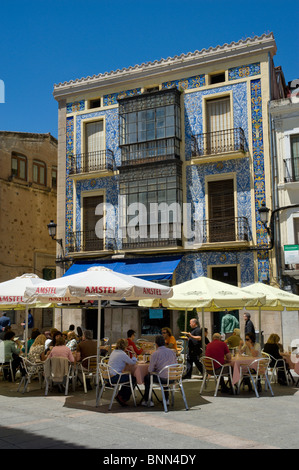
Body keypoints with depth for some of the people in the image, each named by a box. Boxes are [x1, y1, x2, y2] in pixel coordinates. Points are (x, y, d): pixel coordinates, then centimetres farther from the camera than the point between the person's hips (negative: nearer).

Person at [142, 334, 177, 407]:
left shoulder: (155, 354, -15)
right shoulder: (172, 352, 0)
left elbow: (150, 370, -9)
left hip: (161, 379, -5)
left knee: (147, 377, 23)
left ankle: (147, 401, 27)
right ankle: (166, 399, 40)